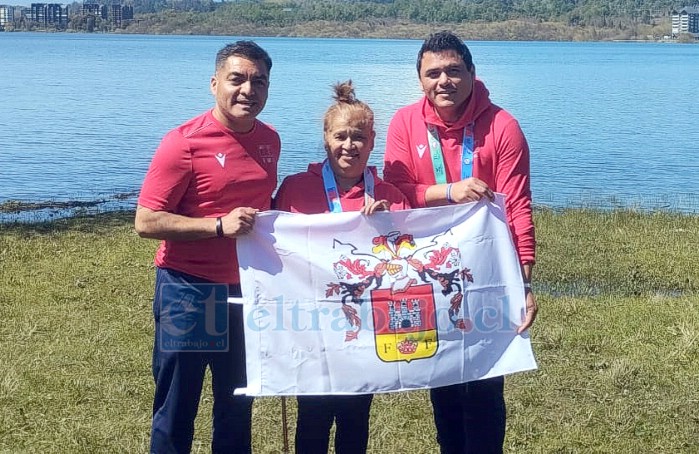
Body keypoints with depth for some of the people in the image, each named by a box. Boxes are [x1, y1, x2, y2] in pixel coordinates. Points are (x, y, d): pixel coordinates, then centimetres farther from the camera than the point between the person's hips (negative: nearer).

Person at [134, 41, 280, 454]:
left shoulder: (270, 140, 4)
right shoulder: (185, 142, -15)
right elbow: (146, 222, -18)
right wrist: (218, 225, -25)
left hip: (246, 288, 6)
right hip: (190, 289, -6)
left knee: (238, 406, 18)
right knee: (176, 410, 5)